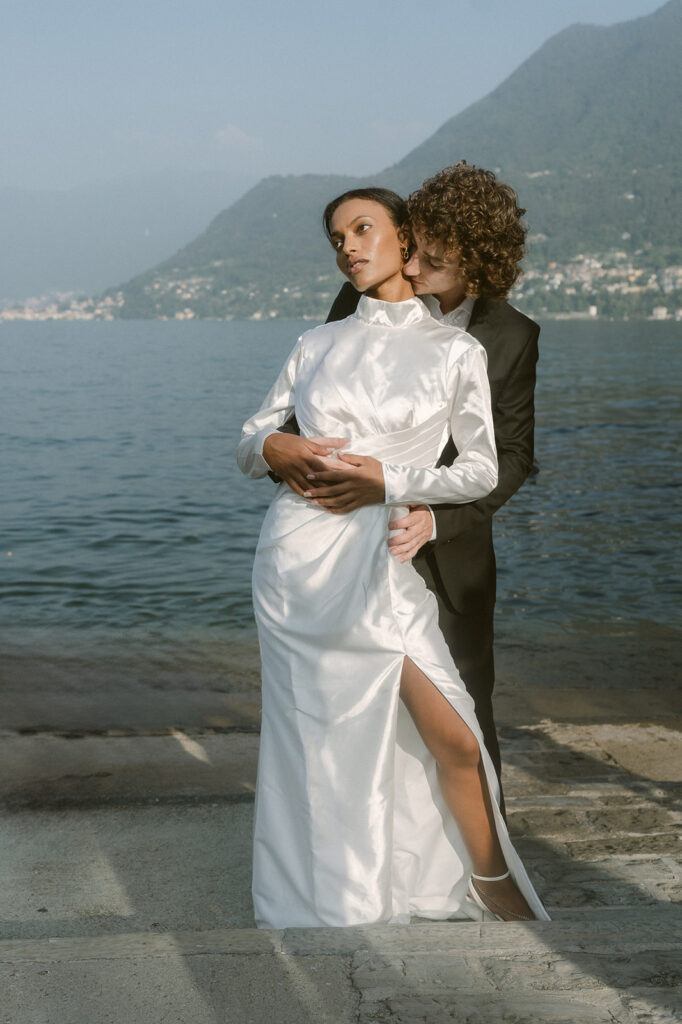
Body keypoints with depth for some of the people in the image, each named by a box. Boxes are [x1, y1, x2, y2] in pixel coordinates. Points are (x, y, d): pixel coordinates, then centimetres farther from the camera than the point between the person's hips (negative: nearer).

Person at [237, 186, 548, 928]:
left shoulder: (455, 351, 8)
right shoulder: (317, 345, 14)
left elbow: (482, 470, 3)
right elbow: (250, 443, 16)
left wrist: (389, 478, -10)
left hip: (383, 560, -1)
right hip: (300, 553, 1)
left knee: (452, 740, -7)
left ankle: (494, 887, 16)